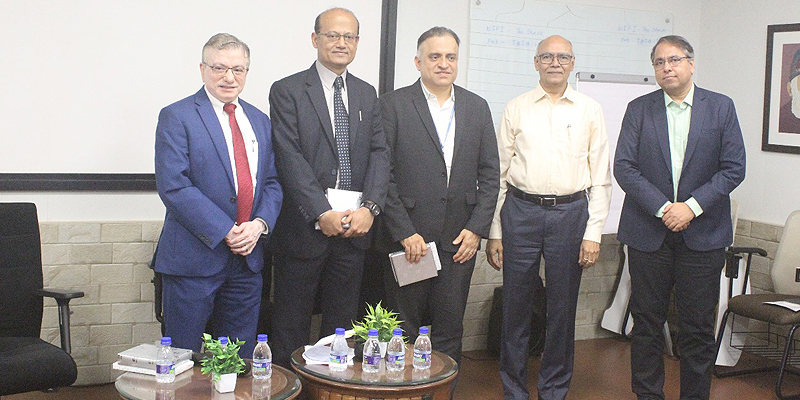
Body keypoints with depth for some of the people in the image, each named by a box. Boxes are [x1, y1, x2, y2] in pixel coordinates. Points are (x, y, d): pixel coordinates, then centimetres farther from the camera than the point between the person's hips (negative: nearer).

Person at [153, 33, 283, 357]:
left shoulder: (260, 121, 14)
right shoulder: (177, 117, -4)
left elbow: (272, 182, 12)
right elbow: (173, 186, -13)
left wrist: (260, 224, -8)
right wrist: (225, 231, -17)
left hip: (248, 258, 5)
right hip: (195, 257, -5)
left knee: (239, 362, 12)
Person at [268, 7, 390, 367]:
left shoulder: (367, 94, 13)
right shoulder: (287, 91, -2)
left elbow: (379, 154, 5)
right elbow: (290, 158, -11)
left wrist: (369, 207, -10)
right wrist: (322, 214, -18)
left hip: (354, 226, 5)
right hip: (304, 228, -4)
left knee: (341, 322, 14)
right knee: (291, 327, 6)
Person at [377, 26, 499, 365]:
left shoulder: (477, 108, 10)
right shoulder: (394, 104, -2)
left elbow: (490, 174, 10)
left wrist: (477, 228, -1)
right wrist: (404, 233, -12)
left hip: (460, 241, 3)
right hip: (407, 239, -3)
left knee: (449, 332, 10)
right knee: (403, 334, 6)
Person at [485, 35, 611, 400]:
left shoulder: (589, 111, 6)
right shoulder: (516, 109, 6)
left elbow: (601, 178, 5)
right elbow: (499, 173, 6)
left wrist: (593, 233, -3)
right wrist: (494, 232, 2)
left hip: (571, 211, 0)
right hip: (521, 210, 0)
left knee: (563, 308, 8)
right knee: (516, 305, 5)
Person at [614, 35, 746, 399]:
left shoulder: (721, 107, 4)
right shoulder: (638, 109, 5)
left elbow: (734, 167, -1)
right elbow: (623, 167, -3)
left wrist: (693, 206, -12)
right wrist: (662, 207, -13)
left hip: (702, 232, 0)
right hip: (648, 232, 1)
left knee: (698, 327, 4)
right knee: (647, 324, 7)